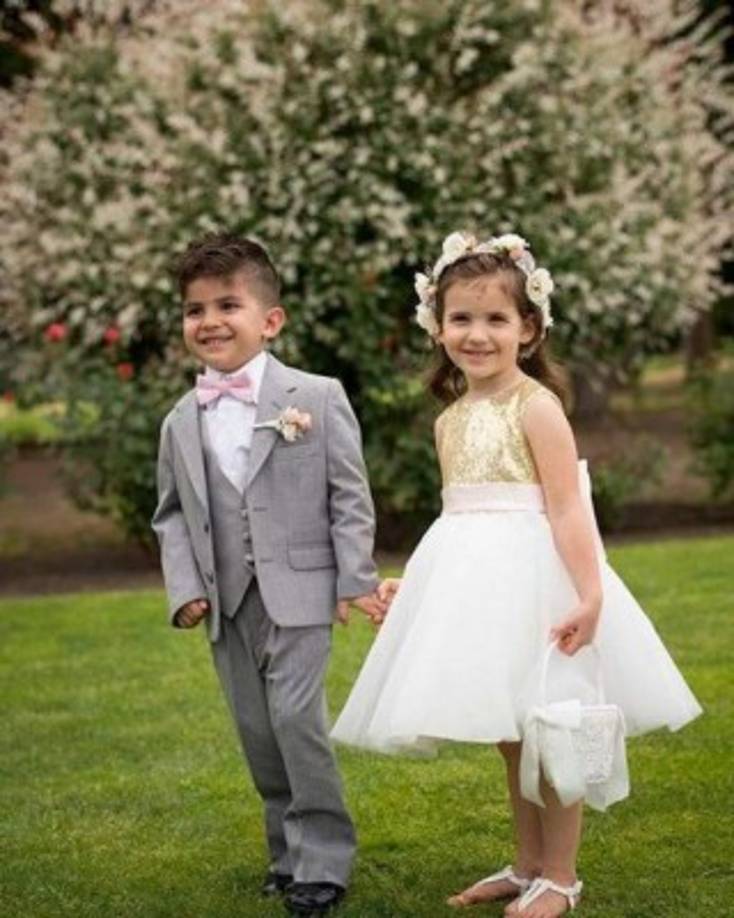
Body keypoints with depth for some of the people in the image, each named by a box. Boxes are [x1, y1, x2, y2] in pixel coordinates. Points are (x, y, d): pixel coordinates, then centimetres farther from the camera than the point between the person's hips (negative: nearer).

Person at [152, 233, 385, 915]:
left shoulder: (316, 398, -5)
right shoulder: (181, 422, 6)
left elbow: (349, 495, -3)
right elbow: (172, 514, 12)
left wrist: (357, 579, -7)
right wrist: (184, 588, 0)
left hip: (298, 592, -5)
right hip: (226, 601, 5)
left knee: (296, 716, -13)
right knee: (257, 730, 9)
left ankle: (322, 860, 0)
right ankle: (289, 852, 24)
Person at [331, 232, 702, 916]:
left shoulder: (536, 405, -10)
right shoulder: (451, 419, 11)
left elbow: (566, 508, -17)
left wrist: (589, 594, -25)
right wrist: (413, 582, 21)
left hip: (529, 577, -7)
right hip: (475, 581, 7)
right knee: (511, 738, 16)